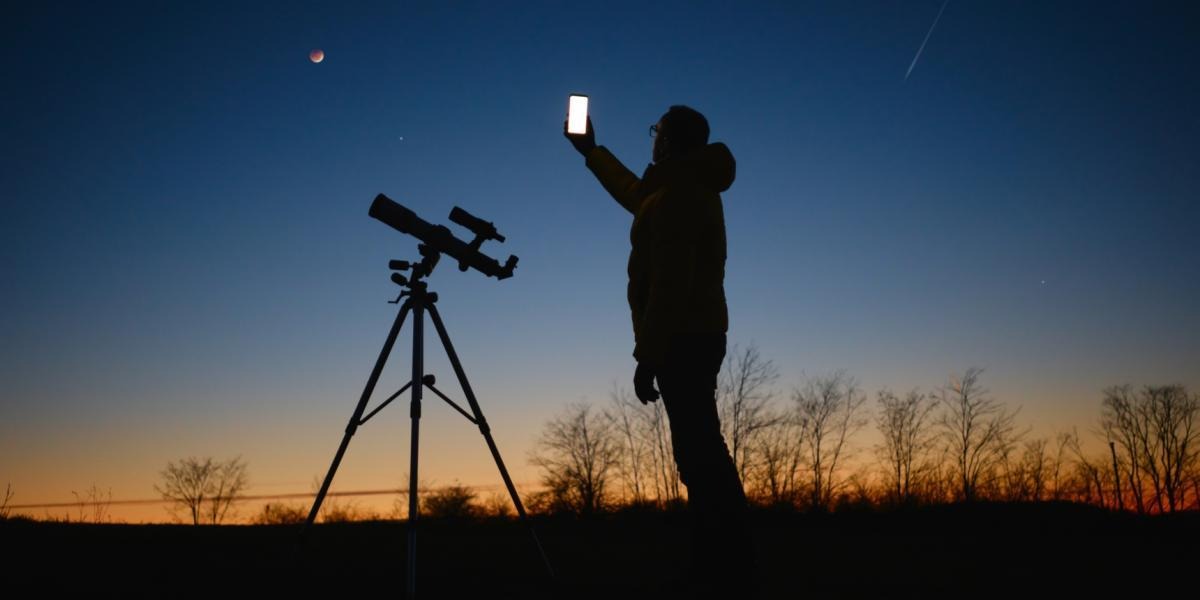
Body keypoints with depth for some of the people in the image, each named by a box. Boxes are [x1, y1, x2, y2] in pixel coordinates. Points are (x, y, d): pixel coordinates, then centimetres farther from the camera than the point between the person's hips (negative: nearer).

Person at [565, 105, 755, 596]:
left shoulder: (675, 197, -13)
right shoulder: (691, 188, 18)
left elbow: (669, 288, -21)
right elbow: (636, 194, 39)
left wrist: (647, 358, -20)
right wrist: (590, 152, 46)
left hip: (682, 342, -10)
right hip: (697, 337, 10)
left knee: (701, 455, -13)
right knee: (701, 454, 11)